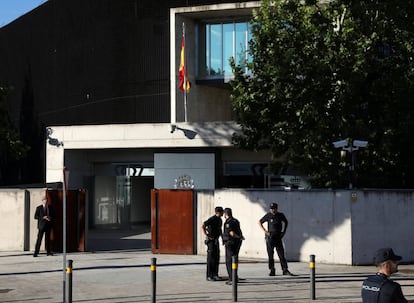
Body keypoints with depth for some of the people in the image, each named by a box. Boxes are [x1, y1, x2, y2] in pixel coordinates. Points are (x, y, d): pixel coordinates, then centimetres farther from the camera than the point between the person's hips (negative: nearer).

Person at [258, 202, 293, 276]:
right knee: (270, 255, 2)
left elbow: (285, 222, 21)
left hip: (278, 237, 2)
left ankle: (285, 270, 0)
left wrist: (283, 232, 11)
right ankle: (272, 271, 8)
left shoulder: (281, 215, 2)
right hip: (270, 237, -2)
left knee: (281, 255, -1)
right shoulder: (268, 215, -6)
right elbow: (260, 222, 4)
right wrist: (265, 231, -5)